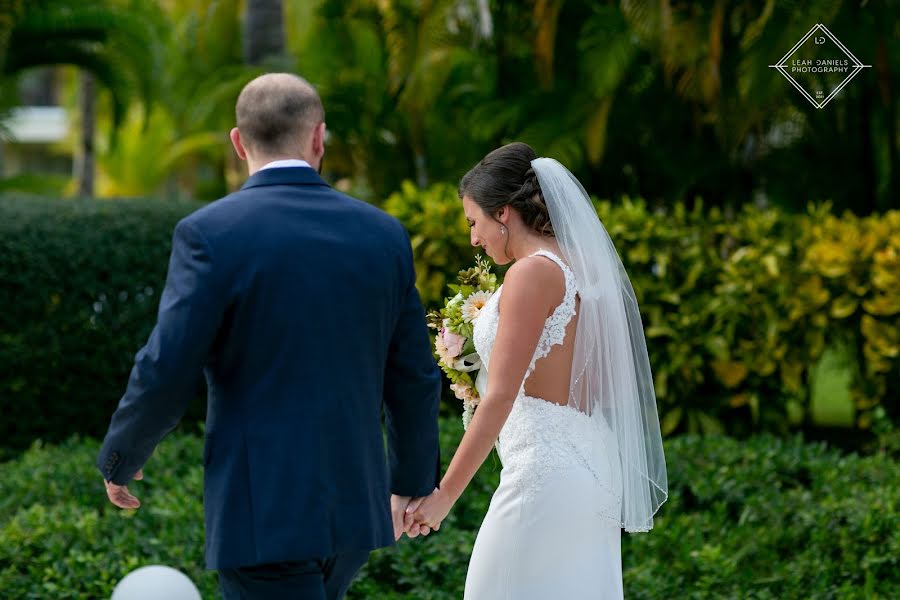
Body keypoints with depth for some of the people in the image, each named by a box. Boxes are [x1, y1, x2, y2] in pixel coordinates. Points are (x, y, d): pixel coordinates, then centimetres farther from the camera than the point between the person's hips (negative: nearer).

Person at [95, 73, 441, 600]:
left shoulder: (210, 234, -10)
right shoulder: (383, 234, 4)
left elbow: (166, 374, -12)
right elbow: (414, 378, 8)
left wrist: (120, 458, 7)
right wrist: (414, 481, 24)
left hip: (263, 515, -5)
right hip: (355, 507, 6)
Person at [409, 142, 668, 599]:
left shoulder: (532, 273, -11)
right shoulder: (585, 270, 14)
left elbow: (501, 396, -16)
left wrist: (444, 493, -14)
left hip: (544, 472, -9)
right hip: (596, 473, 9)